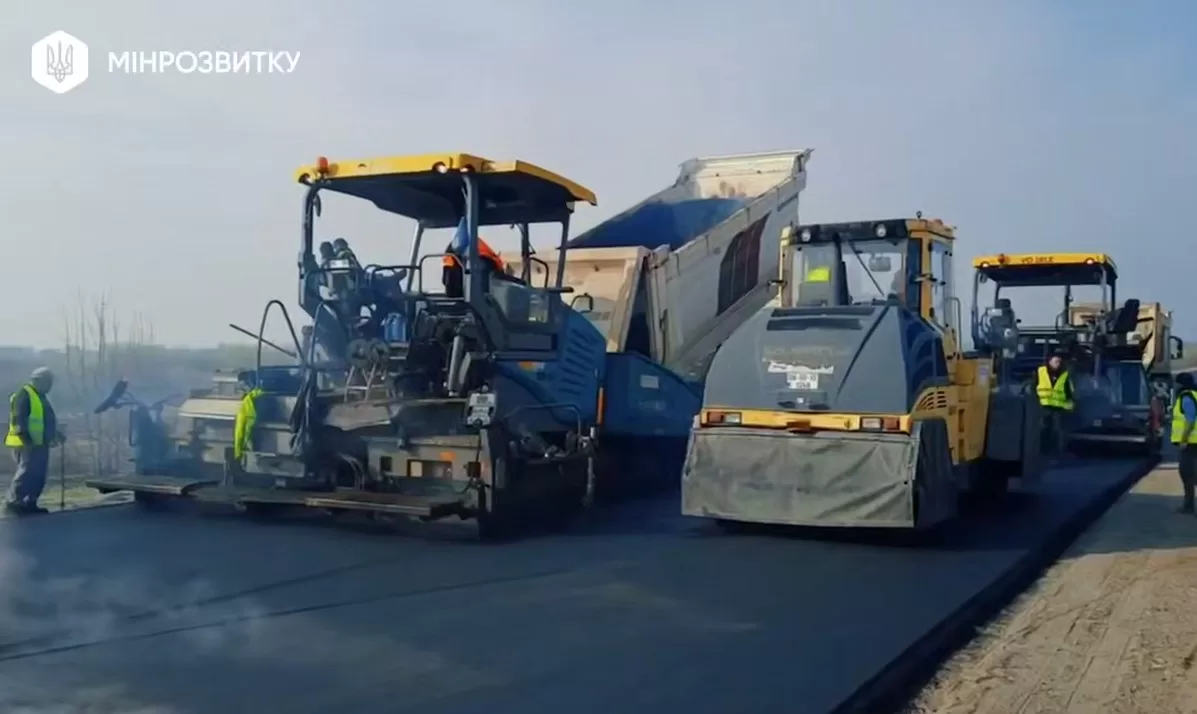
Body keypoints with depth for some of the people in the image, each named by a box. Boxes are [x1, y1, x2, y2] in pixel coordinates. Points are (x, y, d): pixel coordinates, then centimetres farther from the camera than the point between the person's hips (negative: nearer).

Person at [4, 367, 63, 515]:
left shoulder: (40, 397, 22)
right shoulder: (24, 395, -10)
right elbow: (19, 419, -19)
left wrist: (57, 433, 24)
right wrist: (26, 438, -25)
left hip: (39, 443, 10)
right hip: (28, 443, -10)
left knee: (38, 475, 8)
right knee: (26, 472, -13)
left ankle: (29, 503, 12)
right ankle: (12, 501, -9)